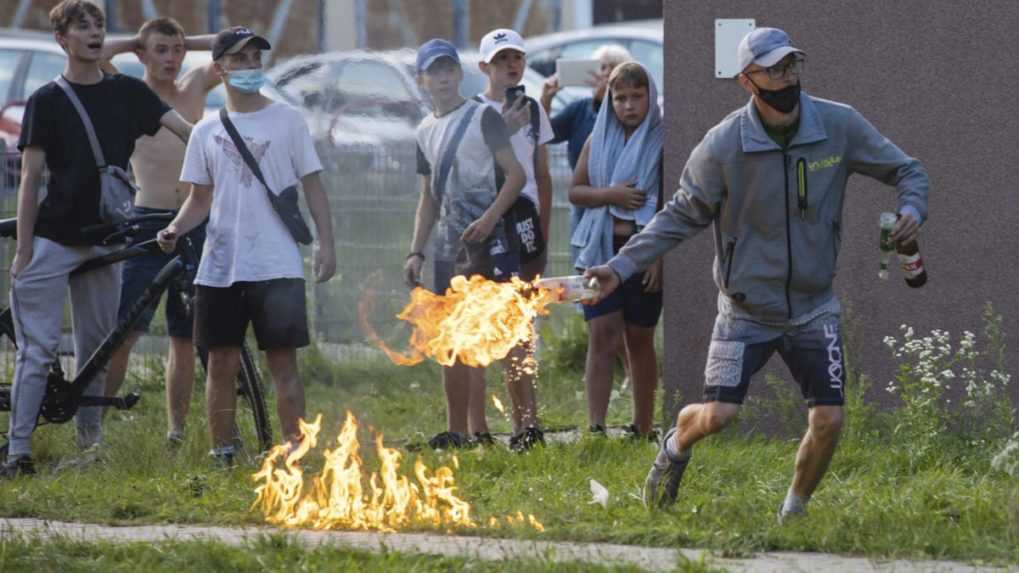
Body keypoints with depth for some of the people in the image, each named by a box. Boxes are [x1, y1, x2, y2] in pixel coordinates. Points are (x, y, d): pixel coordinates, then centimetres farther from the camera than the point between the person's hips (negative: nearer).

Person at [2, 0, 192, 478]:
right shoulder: (46, 101, -2)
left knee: (96, 347, 10)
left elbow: (184, 128, -3)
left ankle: (90, 439, 19)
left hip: (101, 240, 4)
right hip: (51, 240, -4)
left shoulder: (126, 93, 7)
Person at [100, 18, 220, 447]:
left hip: (195, 226, 4)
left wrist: (188, 42, 11)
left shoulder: (194, 87, 13)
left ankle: (176, 432, 13)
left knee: (185, 339, 7)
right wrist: (131, 43, 2)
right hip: (147, 225, -4)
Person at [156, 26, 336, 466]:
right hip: (220, 265, 2)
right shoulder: (207, 132, 10)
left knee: (283, 362, -4)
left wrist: (326, 243, -6)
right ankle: (222, 457, 9)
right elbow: (200, 198, 14)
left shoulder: (287, 121, 4)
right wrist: (174, 229, -6)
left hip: (277, 264, -2)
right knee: (222, 363, 4)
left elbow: (311, 185, 4)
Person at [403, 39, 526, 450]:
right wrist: (416, 252, 13)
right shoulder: (426, 131, 17)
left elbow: (516, 174, -9)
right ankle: (457, 430, 13)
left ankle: (477, 429, -13)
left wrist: (489, 218, -23)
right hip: (448, 247, 7)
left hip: (486, 241, -7)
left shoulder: (483, 117, -3)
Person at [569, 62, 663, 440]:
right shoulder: (599, 140, 9)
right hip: (601, 250, 2)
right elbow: (575, 191, 10)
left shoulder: (661, 141, -2)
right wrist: (610, 194, -10)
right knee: (602, 337, -7)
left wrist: (661, 257, -12)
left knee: (639, 340, 7)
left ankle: (642, 429, 16)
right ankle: (596, 427, -14)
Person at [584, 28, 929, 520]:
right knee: (717, 415, -11)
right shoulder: (721, 146, -15)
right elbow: (681, 217, -5)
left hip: (813, 308, 2)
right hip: (746, 309, -2)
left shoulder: (839, 125, -9)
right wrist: (621, 267, -13)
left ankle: (793, 513, 19)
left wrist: (912, 208, -19)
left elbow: (906, 171, 3)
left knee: (829, 420, -7)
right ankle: (677, 445, 27)